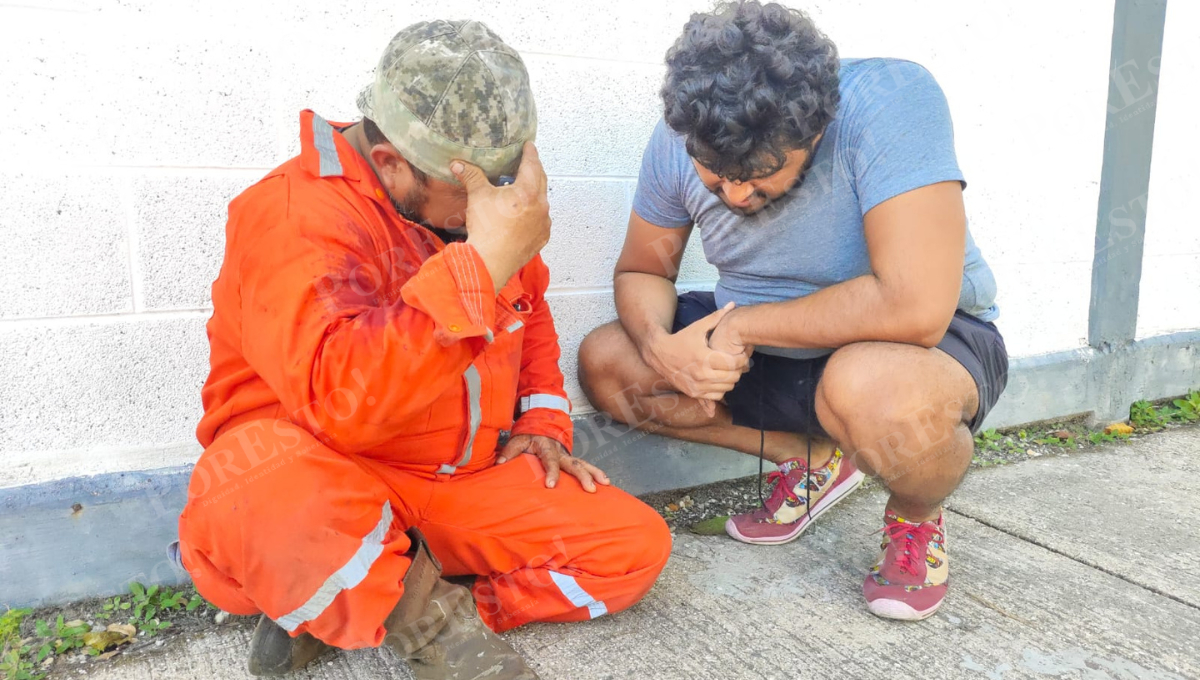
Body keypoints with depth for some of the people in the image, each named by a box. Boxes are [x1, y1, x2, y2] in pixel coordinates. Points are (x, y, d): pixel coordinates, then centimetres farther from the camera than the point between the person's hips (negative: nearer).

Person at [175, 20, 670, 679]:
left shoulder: (473, 203, 6)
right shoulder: (296, 211, -19)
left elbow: (531, 313, 23)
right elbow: (341, 400, -35)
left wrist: (542, 423, 7)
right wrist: (485, 262, -39)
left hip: (459, 481, 8)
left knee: (636, 545, -8)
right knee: (269, 490, -42)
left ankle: (341, 611, -8)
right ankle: (428, 617, -12)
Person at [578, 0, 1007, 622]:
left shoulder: (889, 101, -30)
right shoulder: (679, 140, -13)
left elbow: (914, 307, -38)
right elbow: (641, 271, 1)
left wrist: (742, 324, -28)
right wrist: (658, 343, -23)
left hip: (933, 338, -5)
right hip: (771, 352, 6)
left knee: (875, 389, -41)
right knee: (604, 362, -6)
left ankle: (917, 518, -3)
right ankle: (813, 457, 5)